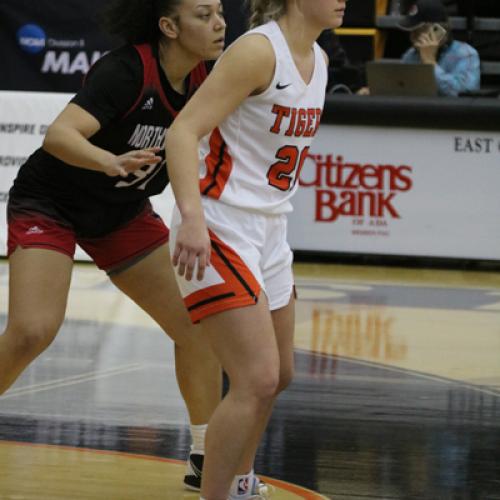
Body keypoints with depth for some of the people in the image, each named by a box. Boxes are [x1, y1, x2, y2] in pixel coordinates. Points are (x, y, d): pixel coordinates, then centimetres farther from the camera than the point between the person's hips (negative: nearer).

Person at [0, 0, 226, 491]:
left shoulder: (200, 78, -8)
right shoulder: (127, 70, -28)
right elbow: (59, 135, -41)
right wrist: (111, 162, -58)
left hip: (123, 213, 7)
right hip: (49, 205, -7)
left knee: (199, 325, 1)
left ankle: (207, 459, 13)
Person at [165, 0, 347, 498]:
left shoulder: (318, 60, 9)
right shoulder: (259, 51, -18)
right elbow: (183, 131, -24)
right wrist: (192, 216, -36)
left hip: (268, 232, 9)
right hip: (217, 231, -9)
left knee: (277, 375, 21)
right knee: (258, 380, -17)